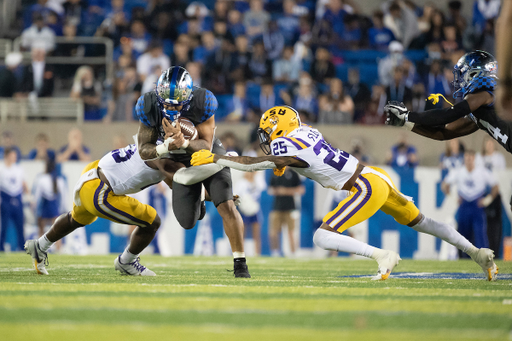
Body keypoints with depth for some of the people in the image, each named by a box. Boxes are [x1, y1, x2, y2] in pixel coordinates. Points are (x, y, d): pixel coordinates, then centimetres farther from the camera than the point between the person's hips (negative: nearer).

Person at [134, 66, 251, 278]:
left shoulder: (202, 104, -32)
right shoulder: (150, 108, -26)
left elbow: (206, 146, -28)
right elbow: (144, 151, -19)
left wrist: (184, 143, -47)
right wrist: (164, 148, -40)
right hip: (181, 163, 3)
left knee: (226, 206, -19)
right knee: (187, 222, 6)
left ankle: (240, 263, -6)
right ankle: (197, 198, 43)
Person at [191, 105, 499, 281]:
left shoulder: (290, 149, -14)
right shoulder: (306, 131, 8)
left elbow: (253, 164, -10)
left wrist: (214, 158, -4)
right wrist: (284, 163, 16)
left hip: (367, 188, -9)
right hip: (377, 177, 9)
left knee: (323, 237, -11)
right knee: (421, 222, 21)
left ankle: (383, 256, -14)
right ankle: (477, 252, 24)